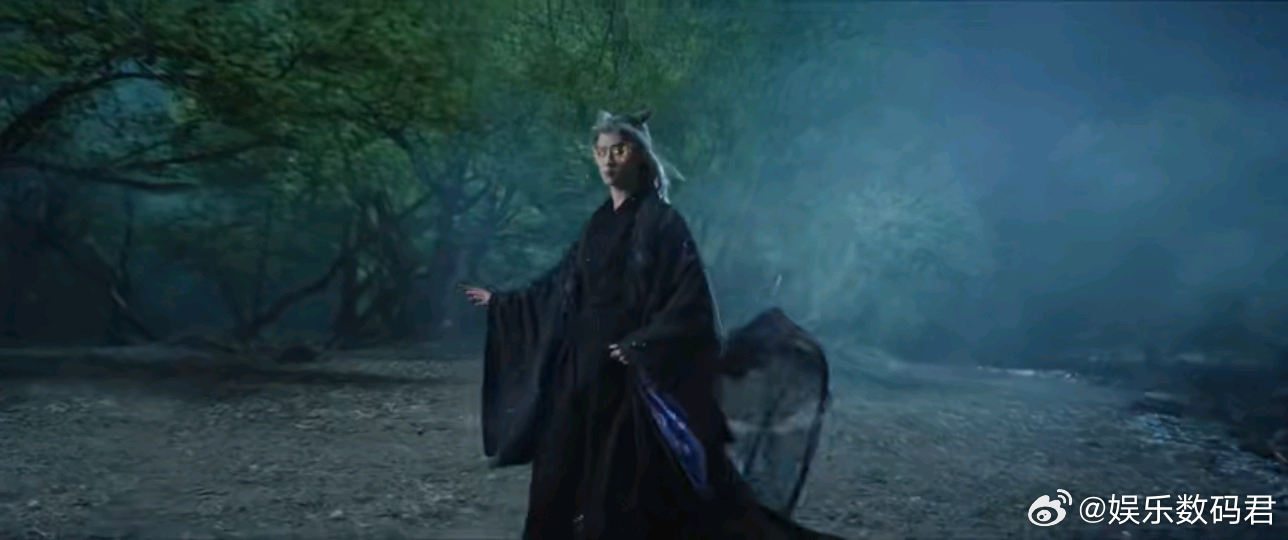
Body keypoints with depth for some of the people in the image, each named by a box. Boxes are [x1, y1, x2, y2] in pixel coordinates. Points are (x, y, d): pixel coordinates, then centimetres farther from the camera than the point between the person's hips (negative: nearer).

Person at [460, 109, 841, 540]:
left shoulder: (661, 221, -9)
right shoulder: (599, 223, 13)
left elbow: (691, 297, -15)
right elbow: (561, 284, 22)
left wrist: (643, 344, -24)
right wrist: (500, 302, 26)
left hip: (633, 374, -7)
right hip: (584, 371, 7)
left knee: (624, 486, -4)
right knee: (565, 482, 9)